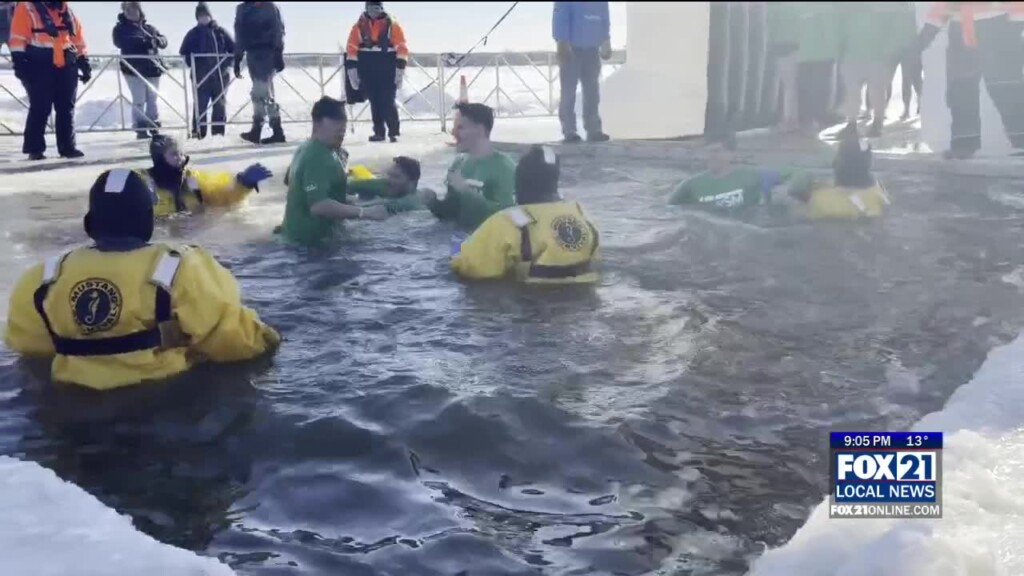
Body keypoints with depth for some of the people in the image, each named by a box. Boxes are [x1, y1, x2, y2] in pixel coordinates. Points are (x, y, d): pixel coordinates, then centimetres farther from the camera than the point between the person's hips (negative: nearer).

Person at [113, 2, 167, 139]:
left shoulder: (149, 28, 17)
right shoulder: (120, 28, 4)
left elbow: (164, 41, 10)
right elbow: (120, 42, -15)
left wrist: (157, 40, -16)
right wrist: (143, 41, -25)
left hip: (152, 69, 4)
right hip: (134, 70, -4)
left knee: (153, 100, 6)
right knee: (139, 101, -8)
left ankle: (153, 128, 12)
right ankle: (140, 129, -6)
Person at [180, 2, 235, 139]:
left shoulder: (220, 31, 6)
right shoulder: (193, 33, 6)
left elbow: (234, 48, 7)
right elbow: (184, 52, 5)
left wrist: (228, 64, -3)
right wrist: (192, 65, -6)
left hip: (221, 74, 1)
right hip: (201, 75, -1)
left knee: (220, 103, 5)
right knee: (201, 103, -6)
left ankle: (218, 131, 11)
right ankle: (198, 131, -5)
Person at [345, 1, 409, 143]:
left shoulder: (392, 25, -1)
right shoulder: (359, 25, 6)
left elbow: (402, 47, -4)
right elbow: (352, 48, 5)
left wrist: (400, 69, -10)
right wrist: (351, 68, -1)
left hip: (388, 70, -3)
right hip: (367, 70, 3)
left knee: (388, 101, -7)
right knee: (374, 102, 6)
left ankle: (394, 132, 3)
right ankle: (379, 132, 13)